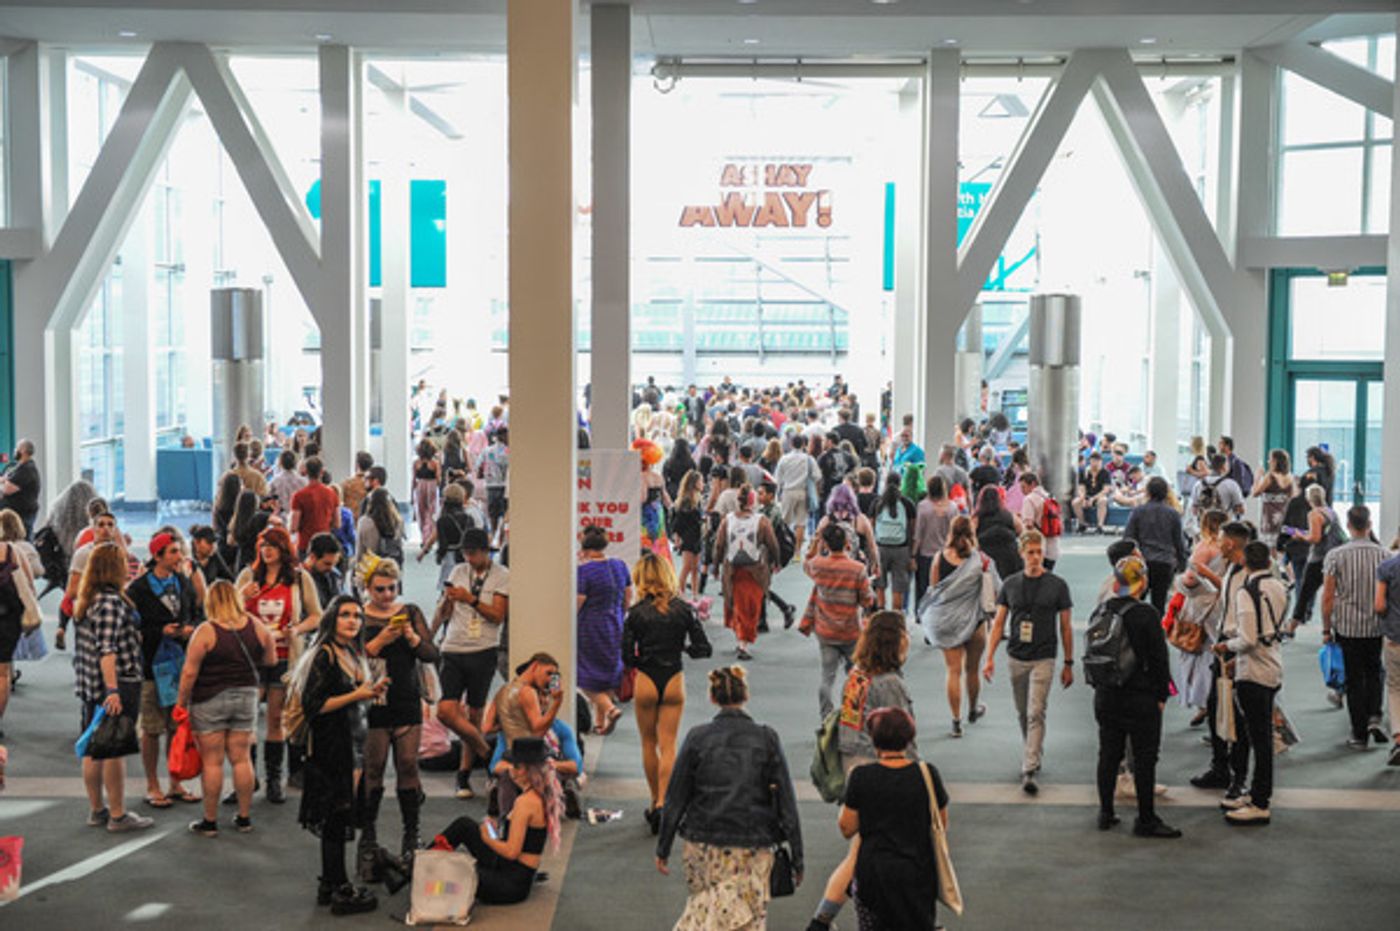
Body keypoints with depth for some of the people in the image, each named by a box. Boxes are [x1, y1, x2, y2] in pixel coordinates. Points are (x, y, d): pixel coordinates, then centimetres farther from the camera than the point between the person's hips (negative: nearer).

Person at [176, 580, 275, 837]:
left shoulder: (205, 631, -13)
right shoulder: (256, 627, -1)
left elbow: (189, 672, -13)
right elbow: (270, 659, 12)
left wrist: (181, 702, -3)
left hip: (210, 702, -4)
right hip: (246, 697, 4)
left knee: (212, 762, 3)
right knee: (241, 758, 11)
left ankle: (210, 821, 10)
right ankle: (244, 818, 17)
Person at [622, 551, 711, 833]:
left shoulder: (636, 613, -8)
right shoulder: (683, 609, -4)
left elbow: (627, 657, -9)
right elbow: (703, 648, -4)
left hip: (646, 682, -1)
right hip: (674, 681, 1)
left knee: (649, 744, 15)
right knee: (668, 745, 4)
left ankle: (655, 802, 22)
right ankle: (663, 802, -10)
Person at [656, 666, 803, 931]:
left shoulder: (697, 737, -4)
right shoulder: (767, 738, -4)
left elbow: (675, 799, 0)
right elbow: (786, 801, -3)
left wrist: (663, 848, 10)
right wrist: (797, 858, 3)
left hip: (703, 843, 1)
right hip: (753, 848, -1)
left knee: (703, 904, 19)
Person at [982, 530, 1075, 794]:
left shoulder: (1057, 585, -2)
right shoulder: (1010, 585, 4)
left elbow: (1065, 627, 3)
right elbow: (998, 623, 6)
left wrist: (1068, 664, 4)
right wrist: (990, 658, -2)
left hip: (1043, 659, -3)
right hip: (1016, 658, 3)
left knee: (1036, 713, -11)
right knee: (1022, 713, 14)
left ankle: (1029, 771, -13)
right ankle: (1035, 752, 36)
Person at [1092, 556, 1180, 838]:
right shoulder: (1147, 615, -15)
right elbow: (1159, 659, -12)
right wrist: (1161, 695, -2)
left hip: (1106, 696, 5)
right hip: (1140, 698, -5)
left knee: (1108, 754, 14)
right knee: (1145, 758, 3)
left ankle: (1105, 812, 20)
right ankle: (1146, 820, 7)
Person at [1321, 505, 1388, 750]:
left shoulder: (1335, 555, -9)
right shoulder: (1383, 554, -5)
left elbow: (1328, 597, -8)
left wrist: (1326, 629, 2)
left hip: (1347, 627, -1)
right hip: (1377, 627, 1)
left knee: (1354, 679, 7)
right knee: (1374, 672, 21)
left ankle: (1360, 734, 10)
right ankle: (1374, 717, 2)